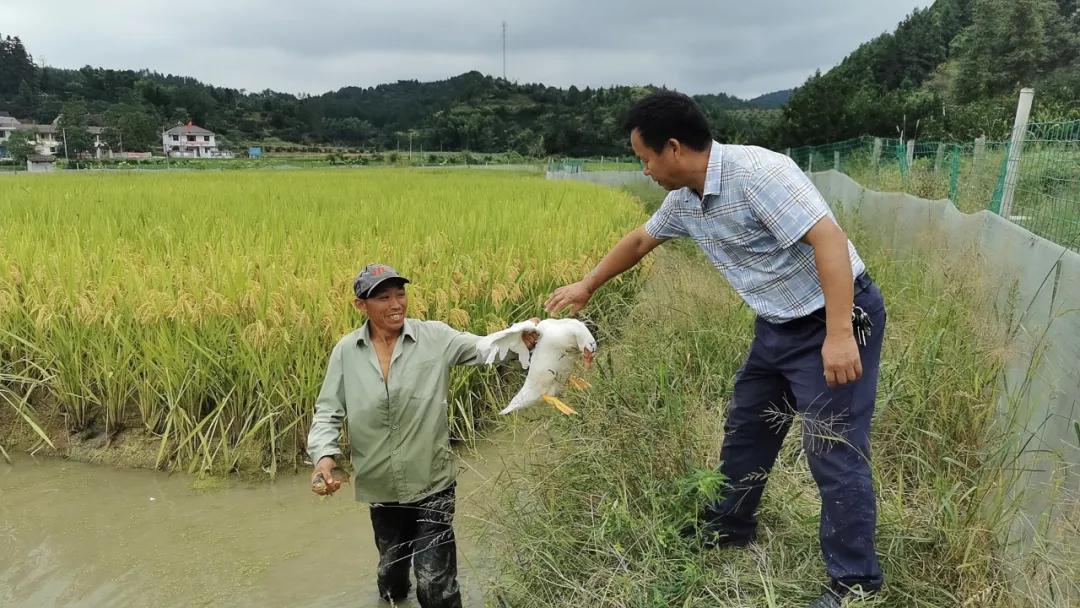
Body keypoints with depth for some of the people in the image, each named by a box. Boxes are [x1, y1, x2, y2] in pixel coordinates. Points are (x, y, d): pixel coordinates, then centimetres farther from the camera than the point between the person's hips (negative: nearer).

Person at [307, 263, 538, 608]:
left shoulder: (435, 337, -11)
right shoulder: (346, 352, -5)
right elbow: (328, 412, -2)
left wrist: (522, 339, -43)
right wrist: (324, 456, -20)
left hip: (433, 484, -3)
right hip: (380, 489, 3)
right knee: (390, 567, 27)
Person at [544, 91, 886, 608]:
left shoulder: (757, 172, -25)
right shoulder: (685, 200, 2)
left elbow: (829, 240, -30)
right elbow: (640, 239, 18)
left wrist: (839, 334, -34)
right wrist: (586, 287, 25)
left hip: (837, 319, -9)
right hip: (779, 325, 9)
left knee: (833, 450, -3)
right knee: (745, 429, 18)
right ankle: (727, 527, 39)